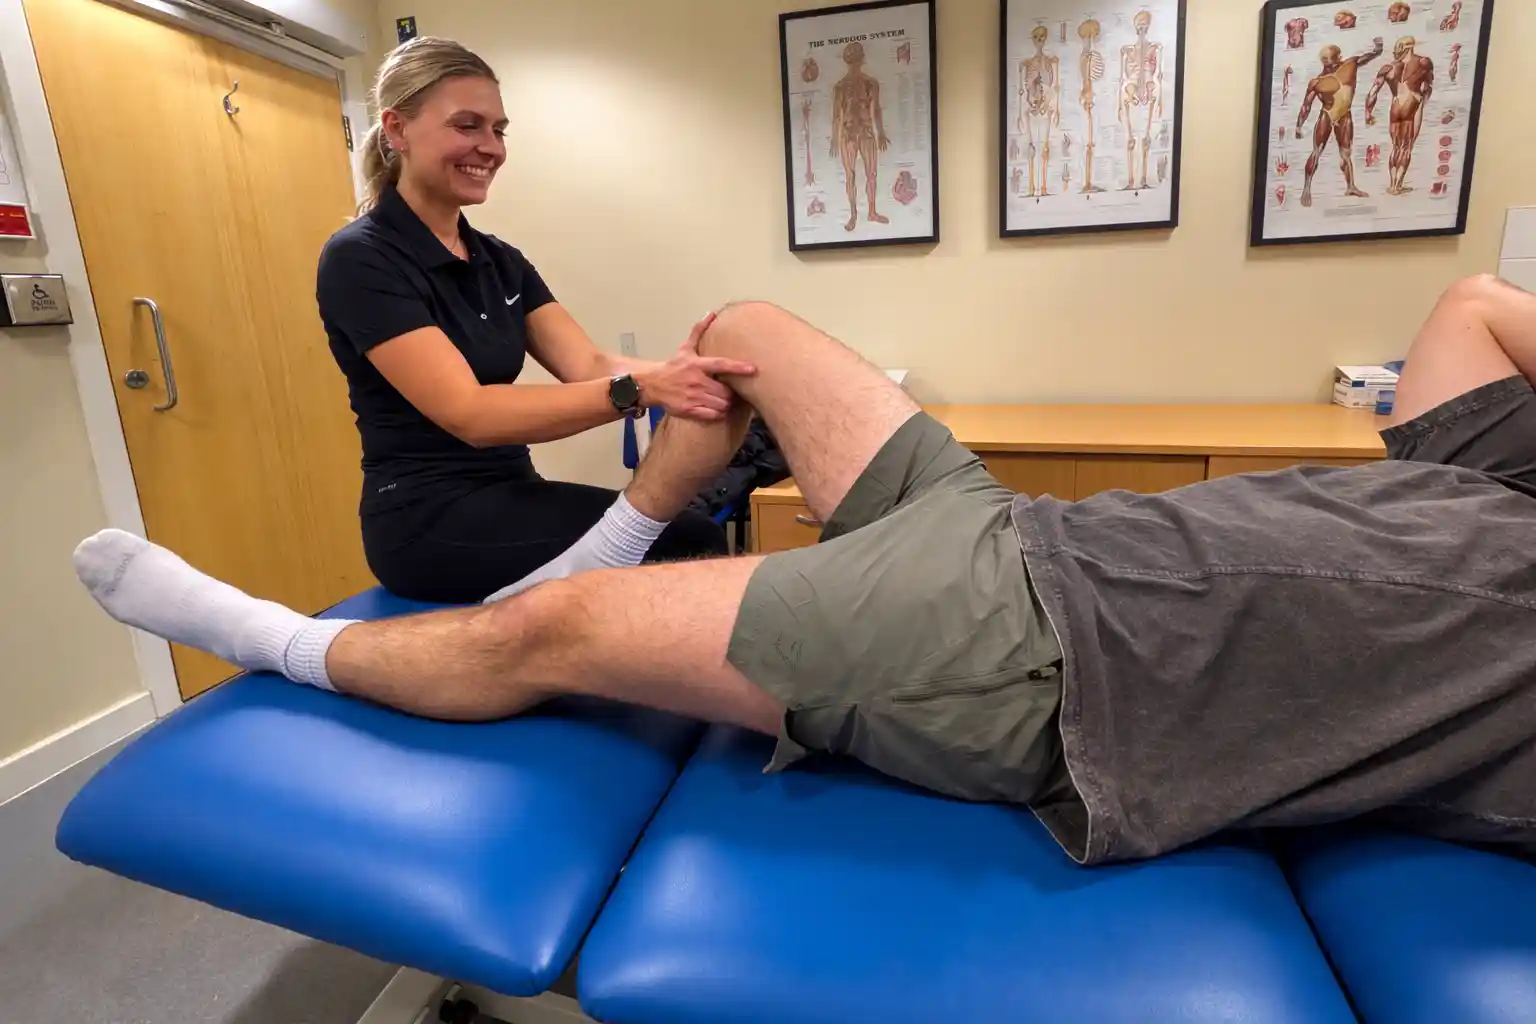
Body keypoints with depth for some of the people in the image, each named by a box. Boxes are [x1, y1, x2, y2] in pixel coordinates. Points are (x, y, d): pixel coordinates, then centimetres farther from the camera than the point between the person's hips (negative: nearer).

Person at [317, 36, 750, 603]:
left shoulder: (500, 260, 12)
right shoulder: (359, 259, -11)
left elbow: (588, 364, -3)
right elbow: (470, 412, -24)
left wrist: (674, 371, -25)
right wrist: (641, 389, -36)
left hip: (511, 495, 7)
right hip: (429, 523, -7)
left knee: (688, 531, -17)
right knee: (685, 546, -23)